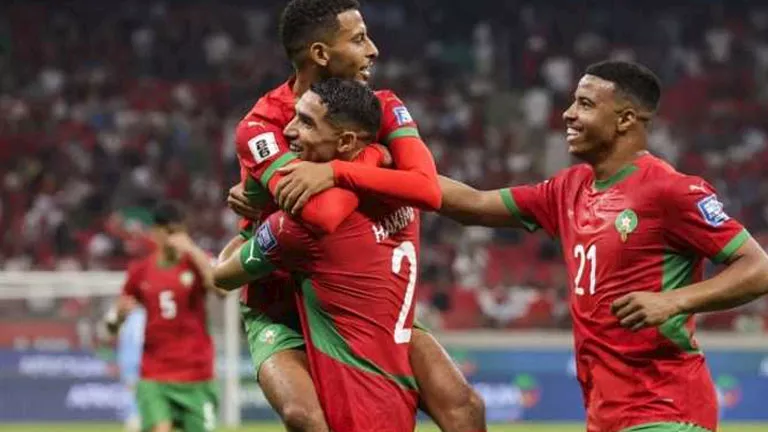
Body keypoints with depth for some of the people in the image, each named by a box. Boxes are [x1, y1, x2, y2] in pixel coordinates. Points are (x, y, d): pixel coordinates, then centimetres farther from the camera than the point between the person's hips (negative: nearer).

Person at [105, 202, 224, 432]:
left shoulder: (197, 262, -1)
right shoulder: (140, 271, 5)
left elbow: (221, 288, -24)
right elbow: (114, 323, 15)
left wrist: (191, 249, -23)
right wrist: (120, 312, -9)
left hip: (196, 378, -1)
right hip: (154, 377, 1)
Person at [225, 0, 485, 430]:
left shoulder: (381, 108, -5)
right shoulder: (261, 127, -20)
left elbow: (428, 189, -24)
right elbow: (325, 215, -35)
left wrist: (333, 169, -30)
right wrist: (370, 154, -19)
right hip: (283, 311, -4)